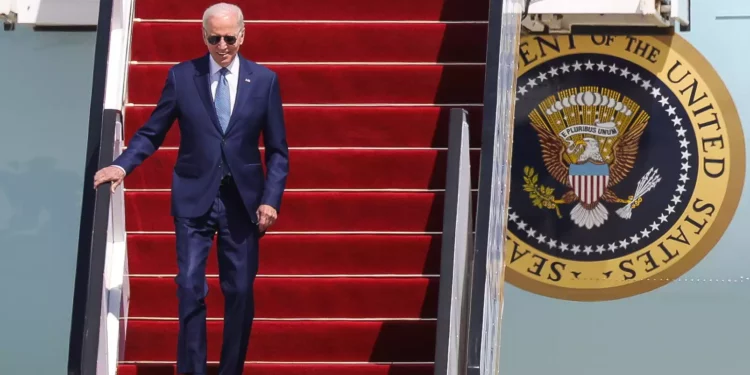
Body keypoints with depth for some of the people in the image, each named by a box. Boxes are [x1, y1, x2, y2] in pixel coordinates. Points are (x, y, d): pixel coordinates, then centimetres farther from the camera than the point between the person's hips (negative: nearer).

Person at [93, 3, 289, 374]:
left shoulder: (264, 80, 1)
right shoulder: (181, 76, 0)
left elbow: (277, 149, 4)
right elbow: (152, 132, 3)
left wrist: (271, 199, -6)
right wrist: (122, 164, -12)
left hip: (243, 199, 1)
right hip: (193, 197, -1)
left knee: (240, 292, 6)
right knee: (191, 288, -4)